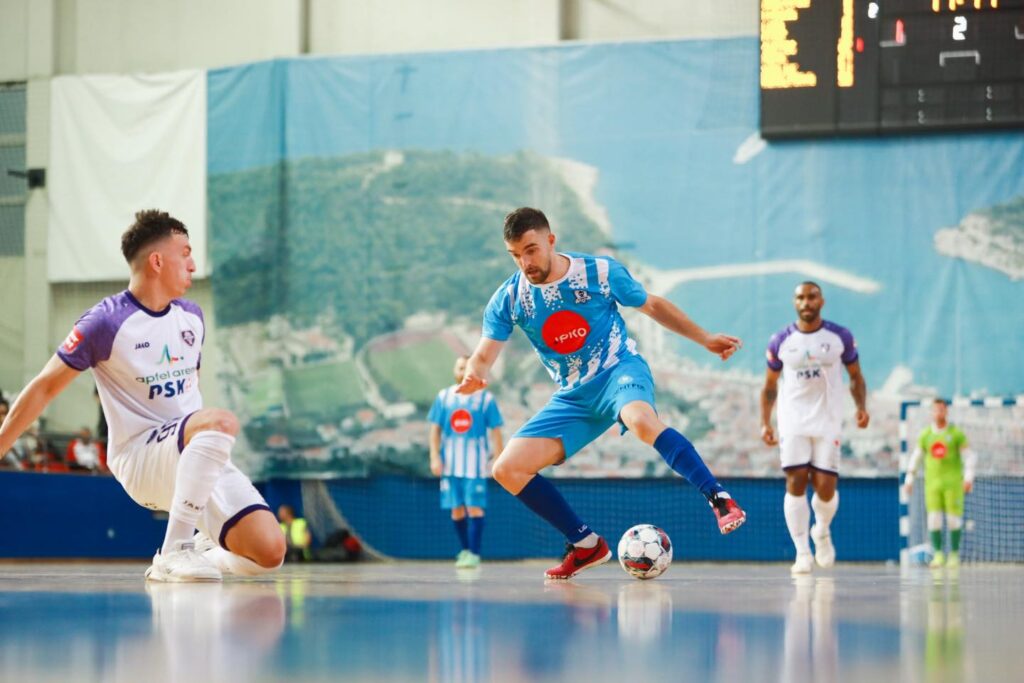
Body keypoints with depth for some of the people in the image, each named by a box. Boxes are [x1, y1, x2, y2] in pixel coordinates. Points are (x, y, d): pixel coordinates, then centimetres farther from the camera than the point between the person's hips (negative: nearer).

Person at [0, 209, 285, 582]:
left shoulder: (192, 316, 10)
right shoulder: (106, 321, -9)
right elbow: (45, 387, -3)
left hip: (207, 462, 6)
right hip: (139, 458, -6)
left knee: (269, 552, -15)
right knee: (222, 421, -37)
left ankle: (203, 551, 17)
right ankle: (173, 553, -30)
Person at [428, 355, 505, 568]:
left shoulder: (485, 398, 0)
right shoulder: (443, 397, 8)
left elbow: (495, 431, 1)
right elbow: (435, 429, 9)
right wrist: (435, 457, 0)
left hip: (475, 464, -3)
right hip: (450, 463, 3)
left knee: (474, 507, -9)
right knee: (456, 509, 7)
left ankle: (474, 554, -9)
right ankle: (465, 550, 19)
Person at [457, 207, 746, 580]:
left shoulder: (600, 271, -9)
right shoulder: (509, 299, -4)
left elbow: (652, 305, 6)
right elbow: (484, 356, -8)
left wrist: (704, 338, 4)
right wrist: (472, 377, -32)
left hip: (621, 372, -4)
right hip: (573, 397, 4)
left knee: (641, 419, -41)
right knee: (507, 470, -8)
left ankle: (720, 500, -38)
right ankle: (585, 544, 4)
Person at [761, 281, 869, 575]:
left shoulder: (841, 337, 0)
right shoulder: (780, 341, 2)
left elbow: (855, 376, 9)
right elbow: (770, 386, 10)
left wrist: (861, 406, -9)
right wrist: (765, 423, 0)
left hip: (828, 423, 0)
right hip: (793, 422, 0)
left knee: (825, 487, -4)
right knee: (796, 482, -12)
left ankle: (822, 531, 29)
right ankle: (802, 552, -7)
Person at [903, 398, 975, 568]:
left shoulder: (956, 433, -1)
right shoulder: (925, 435, 8)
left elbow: (969, 457, -3)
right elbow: (915, 458, 15)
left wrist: (969, 478, -15)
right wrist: (909, 480, 9)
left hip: (953, 482, -2)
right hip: (932, 482, 2)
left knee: (954, 519, -2)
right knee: (934, 519, -6)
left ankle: (954, 555, 12)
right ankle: (938, 555, 2)